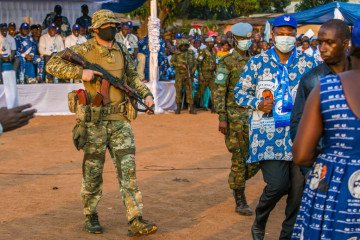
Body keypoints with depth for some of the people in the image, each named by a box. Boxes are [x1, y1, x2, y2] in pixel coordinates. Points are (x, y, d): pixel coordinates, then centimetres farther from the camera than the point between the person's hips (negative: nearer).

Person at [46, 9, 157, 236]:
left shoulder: (122, 50, 8)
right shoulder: (84, 50, -6)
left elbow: (133, 76, 20)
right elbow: (53, 65, -9)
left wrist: (146, 93, 3)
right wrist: (80, 72, -21)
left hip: (120, 120, 4)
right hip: (94, 121, -3)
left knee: (128, 169, -3)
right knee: (93, 172, 7)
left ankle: (136, 222, -4)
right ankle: (91, 216, 26)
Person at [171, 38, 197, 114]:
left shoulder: (191, 53, 8)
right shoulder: (176, 54, 4)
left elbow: (195, 63, 10)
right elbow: (172, 62, -1)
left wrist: (192, 71, -2)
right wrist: (180, 65, -13)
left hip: (188, 75, 0)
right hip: (179, 74, 0)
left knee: (189, 91, -1)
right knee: (178, 91, 0)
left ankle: (191, 108, 0)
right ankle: (178, 108, 6)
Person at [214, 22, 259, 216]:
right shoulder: (227, 62, -5)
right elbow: (219, 92, -9)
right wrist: (222, 118, -15)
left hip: (254, 116, 6)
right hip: (234, 117, -6)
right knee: (239, 159, -2)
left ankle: (238, 182, 28)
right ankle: (240, 202, 9)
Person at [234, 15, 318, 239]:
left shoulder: (308, 62, 5)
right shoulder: (257, 62, 2)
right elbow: (240, 91, 7)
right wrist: (257, 103, -11)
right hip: (269, 134, -2)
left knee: (299, 187, 3)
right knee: (277, 184, -12)